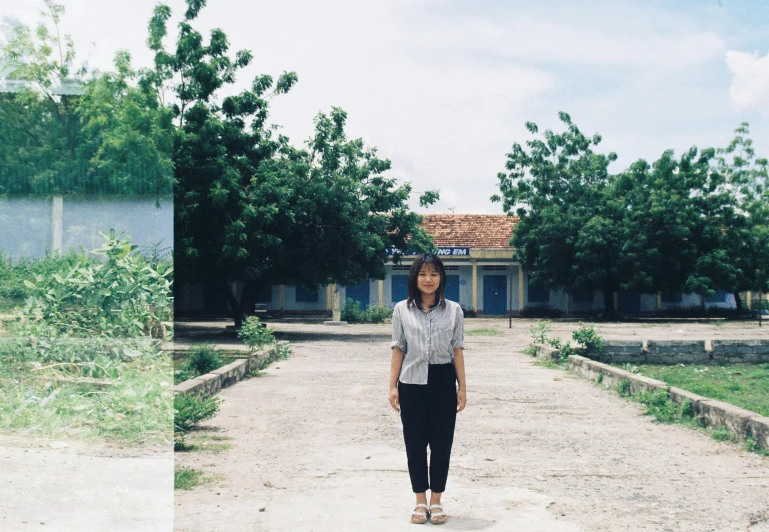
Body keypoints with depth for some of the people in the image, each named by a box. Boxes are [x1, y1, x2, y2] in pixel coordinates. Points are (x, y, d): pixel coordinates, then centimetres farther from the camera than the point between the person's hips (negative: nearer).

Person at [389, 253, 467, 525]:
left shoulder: (453, 310, 2)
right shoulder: (402, 310, 2)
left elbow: (457, 350, 3)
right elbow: (398, 350, 4)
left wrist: (462, 387, 1)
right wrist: (392, 386, 0)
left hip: (442, 382, 0)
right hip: (412, 383, 0)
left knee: (441, 443, 5)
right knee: (415, 443, 5)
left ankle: (436, 501, 17)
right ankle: (421, 501, 18)